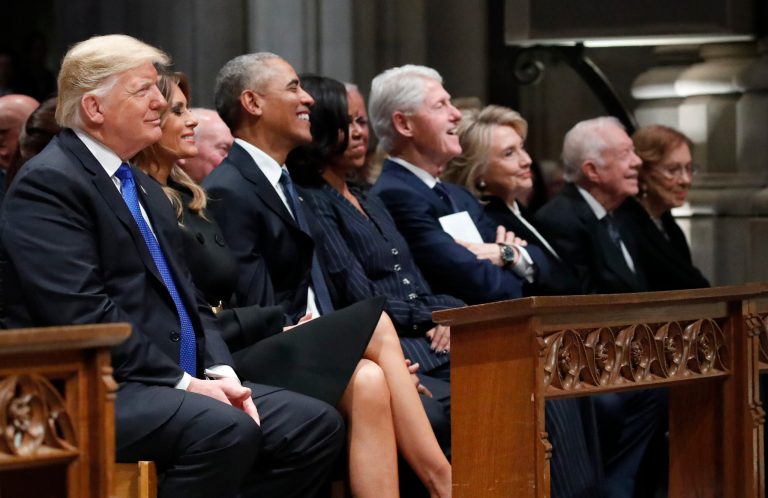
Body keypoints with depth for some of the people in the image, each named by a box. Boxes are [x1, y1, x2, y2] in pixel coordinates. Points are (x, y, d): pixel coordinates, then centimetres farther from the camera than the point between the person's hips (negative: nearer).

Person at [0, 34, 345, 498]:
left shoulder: (146, 188, 21)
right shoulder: (48, 182, -8)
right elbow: (85, 313, -18)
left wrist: (221, 373, 1)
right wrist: (183, 383, -17)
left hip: (179, 382, 9)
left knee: (318, 425, -7)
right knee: (225, 430, -34)